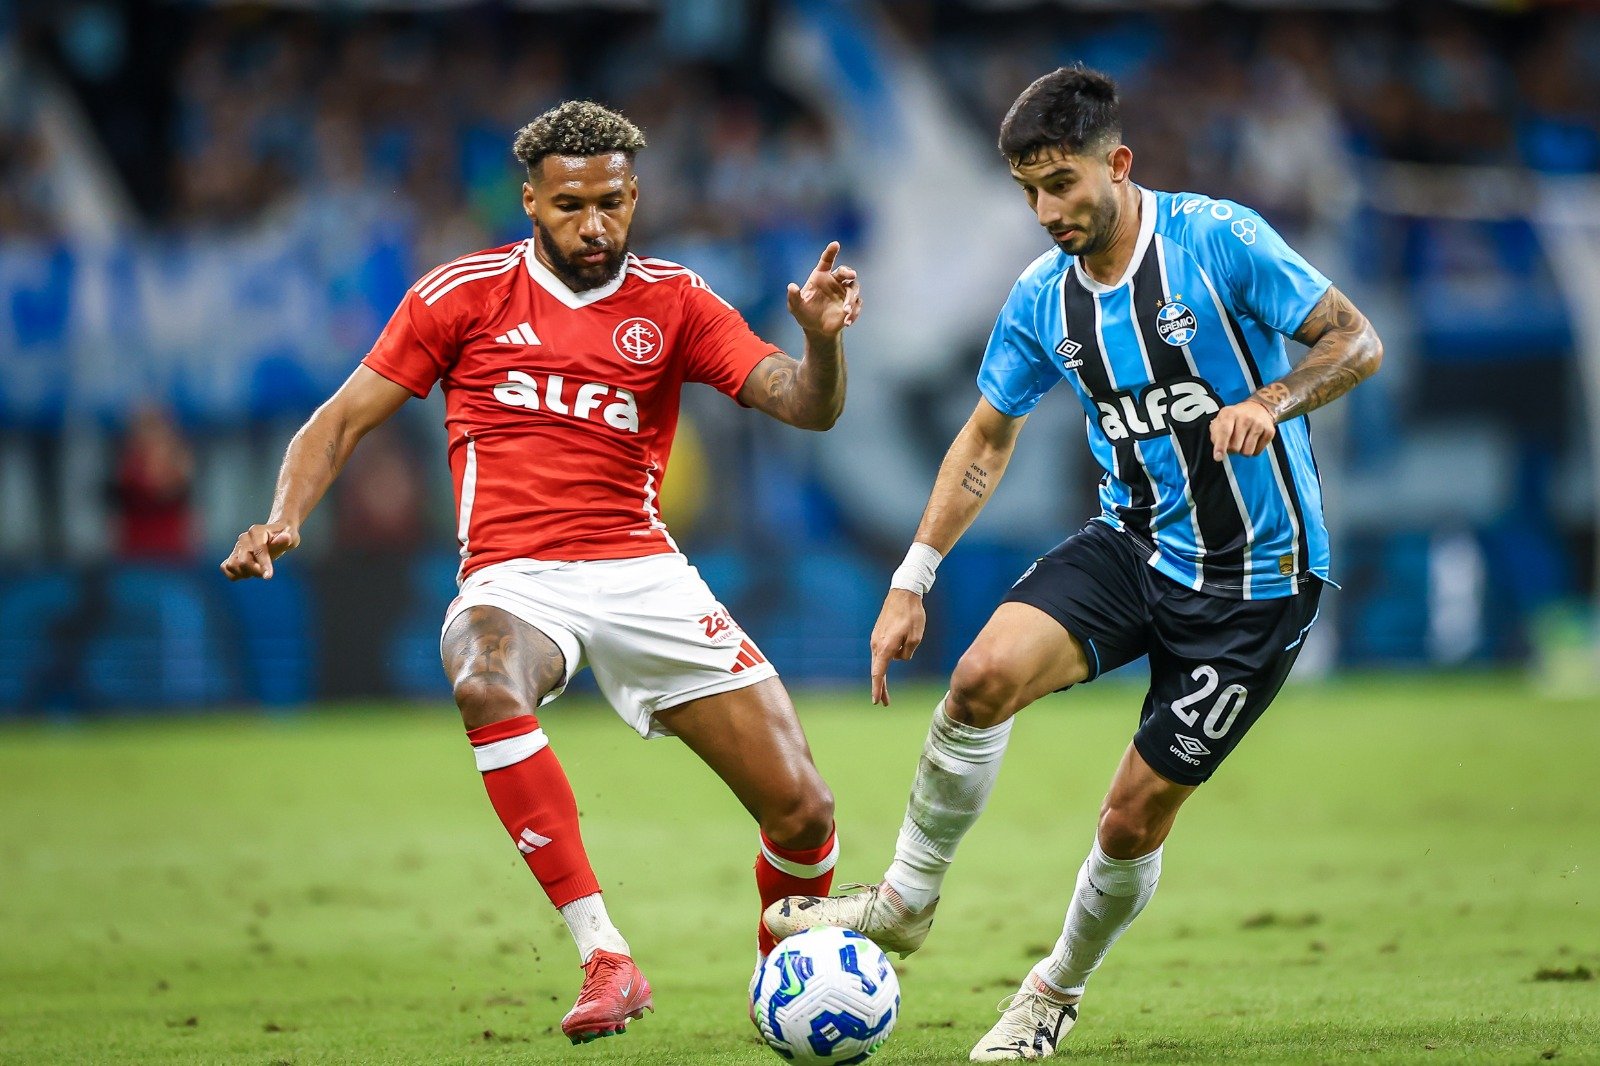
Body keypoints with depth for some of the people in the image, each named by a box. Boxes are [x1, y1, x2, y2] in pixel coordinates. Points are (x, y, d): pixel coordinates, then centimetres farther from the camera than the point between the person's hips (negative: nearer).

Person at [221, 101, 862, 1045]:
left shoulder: (673, 303, 9)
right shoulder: (466, 294, 6)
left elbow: (805, 406, -1)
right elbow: (344, 420, 9)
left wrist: (822, 339, -23)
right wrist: (286, 517, -9)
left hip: (644, 570, 2)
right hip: (516, 577, -2)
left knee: (803, 808, -8)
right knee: (487, 684, -40)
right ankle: (607, 960, -37)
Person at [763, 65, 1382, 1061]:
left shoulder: (1219, 239, -15)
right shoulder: (1042, 297, 1)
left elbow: (1357, 341, -11)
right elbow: (987, 439, 11)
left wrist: (1271, 402, -31)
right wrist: (912, 579, 5)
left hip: (1257, 583, -4)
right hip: (1133, 543, 4)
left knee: (1136, 816, -4)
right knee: (985, 677, -23)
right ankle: (905, 898, -4)